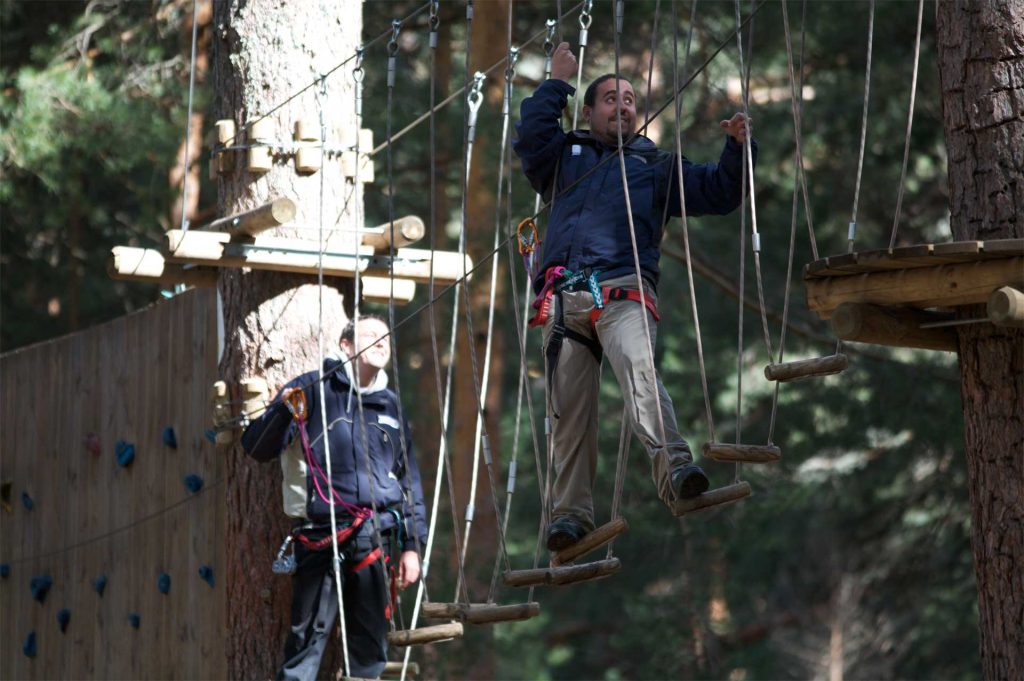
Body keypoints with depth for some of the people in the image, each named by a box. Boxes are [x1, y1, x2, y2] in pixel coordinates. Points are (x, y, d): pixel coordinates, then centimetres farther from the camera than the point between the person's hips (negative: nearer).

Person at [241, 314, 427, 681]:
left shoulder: (389, 405, 17)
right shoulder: (313, 389, 2)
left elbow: (409, 478, 20)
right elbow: (257, 447, -3)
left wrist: (411, 545, 14)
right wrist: (284, 410, -22)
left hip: (376, 536, 5)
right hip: (320, 536, -5)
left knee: (371, 642, 7)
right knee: (307, 637, -9)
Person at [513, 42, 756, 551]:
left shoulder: (656, 166, 29)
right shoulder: (565, 157, 28)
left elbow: (717, 193, 22)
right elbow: (531, 136, 8)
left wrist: (737, 148, 7)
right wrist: (557, 84, 9)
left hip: (624, 291, -2)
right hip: (564, 297, 2)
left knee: (637, 366, -31)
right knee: (567, 409, -6)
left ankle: (673, 468, -48)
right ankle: (570, 513, -4)